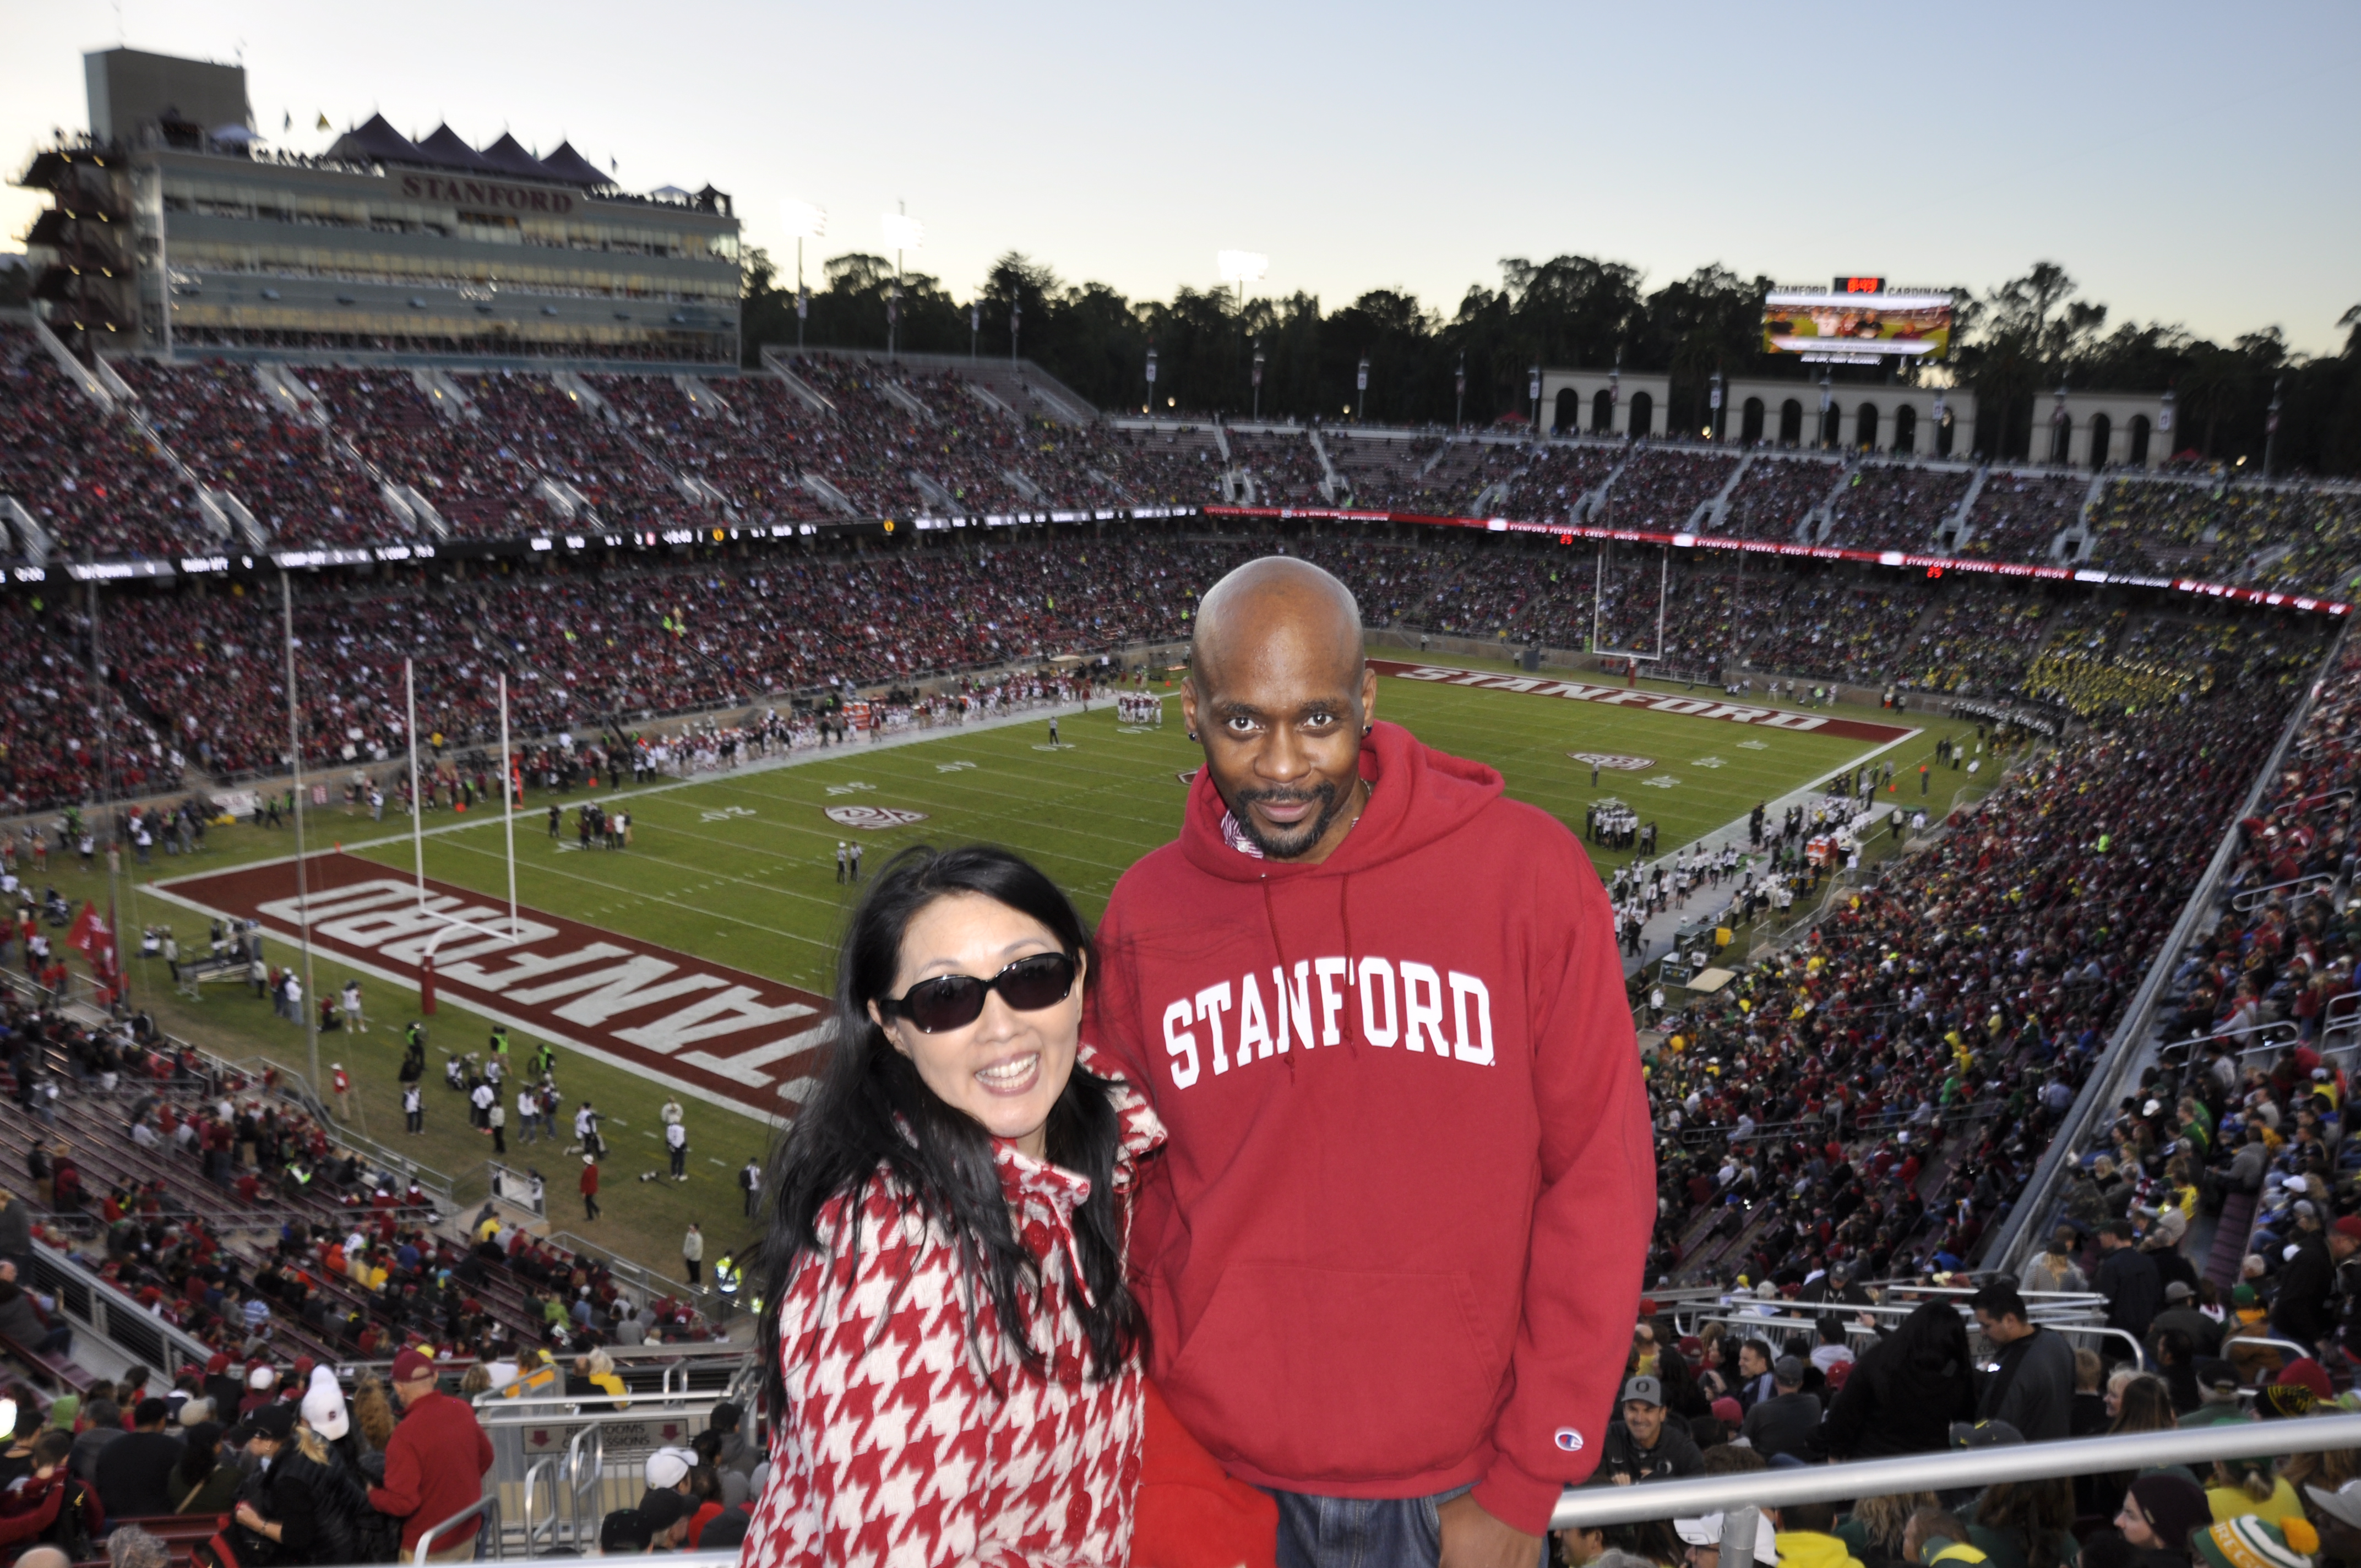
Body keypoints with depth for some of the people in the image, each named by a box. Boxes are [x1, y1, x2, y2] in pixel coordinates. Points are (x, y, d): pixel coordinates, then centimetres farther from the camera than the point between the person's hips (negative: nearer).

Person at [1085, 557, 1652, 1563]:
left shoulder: (1525, 871, -13)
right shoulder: (1143, 917, -5)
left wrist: (1525, 1484, -7)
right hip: (1223, 1472, 2)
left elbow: (1598, 1180, -9)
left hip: (1460, 1472, -1)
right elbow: (1133, 1196, 5)